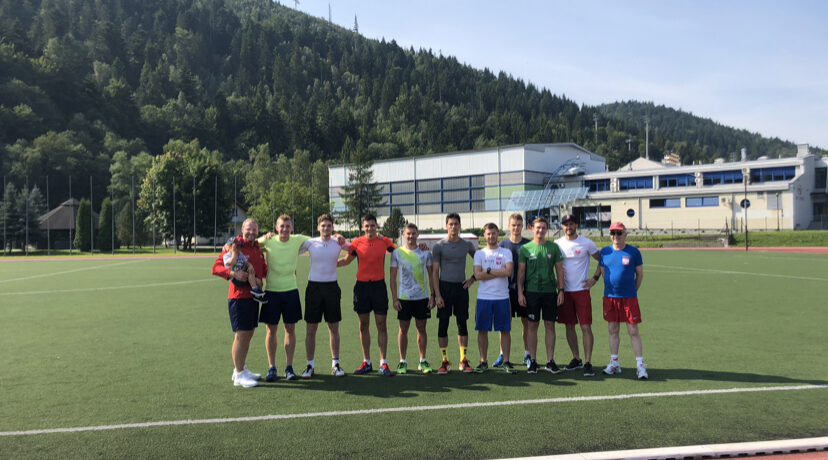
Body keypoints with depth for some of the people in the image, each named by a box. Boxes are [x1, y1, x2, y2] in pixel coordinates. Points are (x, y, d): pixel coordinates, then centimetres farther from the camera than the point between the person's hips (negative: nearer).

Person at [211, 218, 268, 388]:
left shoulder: (258, 249, 15)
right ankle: (239, 375, 3)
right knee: (241, 334, -6)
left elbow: (263, 270, 27)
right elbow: (216, 267, -12)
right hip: (238, 296, -8)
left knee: (248, 334, 14)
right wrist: (233, 273, -27)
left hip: (253, 296, 8)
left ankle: (241, 369, 27)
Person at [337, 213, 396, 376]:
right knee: (363, 326, 8)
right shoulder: (357, 243, 2)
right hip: (361, 285, 1)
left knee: (381, 325, 0)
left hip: (379, 285, -1)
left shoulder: (384, 241, 0)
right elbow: (346, 260, 16)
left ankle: (383, 364, 6)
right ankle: (366, 362, 19)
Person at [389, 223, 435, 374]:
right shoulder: (397, 253, 0)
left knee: (421, 328, 7)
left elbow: (431, 275, 8)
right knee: (403, 329, 5)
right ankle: (402, 361, 15)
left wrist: (432, 295, 1)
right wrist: (394, 299, -4)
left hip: (422, 296, 1)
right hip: (403, 298, -1)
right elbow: (393, 277, 2)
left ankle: (422, 361, 17)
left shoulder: (425, 252, 3)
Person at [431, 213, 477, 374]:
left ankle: (464, 361, 14)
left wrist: (473, 278, 6)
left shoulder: (467, 245, 5)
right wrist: (437, 295, -9)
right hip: (444, 287, -2)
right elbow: (435, 272, -3)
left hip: (461, 287, 2)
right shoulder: (439, 246, -1)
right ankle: (445, 361, 8)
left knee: (462, 324, 5)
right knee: (443, 324, 0)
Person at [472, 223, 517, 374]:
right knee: (482, 330, 4)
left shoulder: (506, 252, 5)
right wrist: (499, 273, -8)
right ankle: (483, 362, 14)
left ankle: (506, 361, 11)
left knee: (505, 330, 2)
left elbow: (508, 272, -11)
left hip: (502, 297, -1)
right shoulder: (479, 254, 7)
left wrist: (489, 270, -8)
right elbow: (478, 275, -7)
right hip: (483, 297, 1)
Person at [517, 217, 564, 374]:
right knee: (533, 326, 3)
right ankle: (533, 361, 11)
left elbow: (559, 270, 9)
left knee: (550, 325, 4)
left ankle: (550, 361, 12)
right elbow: (521, 271, 4)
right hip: (531, 292, -1)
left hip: (550, 291, 1)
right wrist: (520, 292, -3)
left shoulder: (553, 247, 7)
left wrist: (561, 290, 1)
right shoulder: (525, 248, 3)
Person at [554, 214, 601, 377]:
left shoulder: (586, 243, -2)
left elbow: (602, 260, 8)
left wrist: (595, 278, -1)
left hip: (582, 290, -3)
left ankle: (588, 362, -2)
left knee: (586, 327, -8)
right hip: (564, 291, 3)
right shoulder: (557, 244, 5)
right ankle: (576, 359, 23)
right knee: (569, 326, 10)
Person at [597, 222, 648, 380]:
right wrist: (612, 289, 12)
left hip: (629, 297, -3)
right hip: (610, 297, 3)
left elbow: (640, 274, 6)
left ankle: (640, 365, 7)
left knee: (633, 331, -1)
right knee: (613, 330, 10)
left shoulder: (633, 252, -2)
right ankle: (614, 363, 20)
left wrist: (633, 291, 7)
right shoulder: (604, 252, 5)